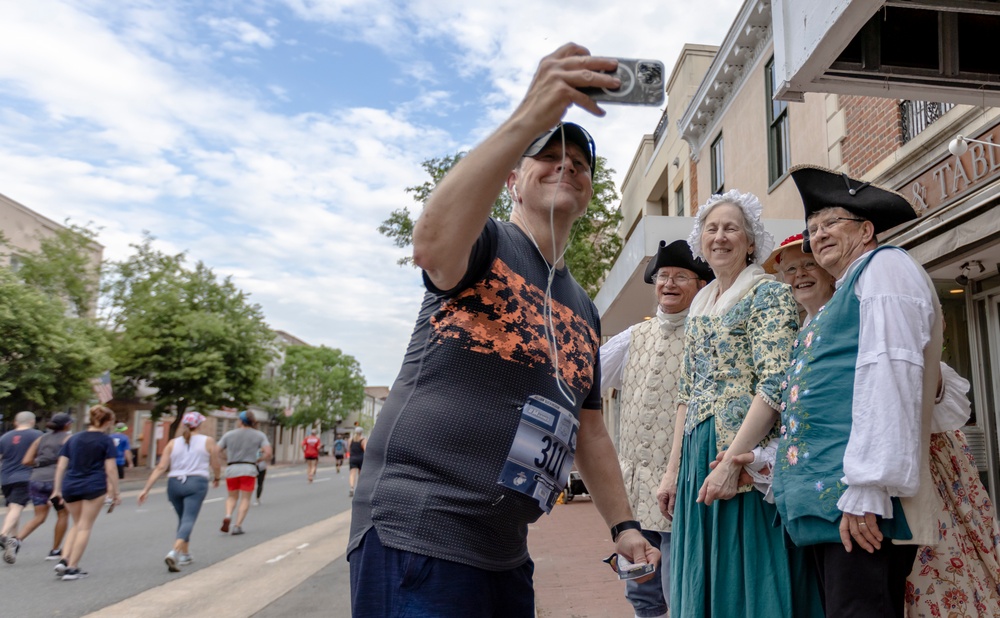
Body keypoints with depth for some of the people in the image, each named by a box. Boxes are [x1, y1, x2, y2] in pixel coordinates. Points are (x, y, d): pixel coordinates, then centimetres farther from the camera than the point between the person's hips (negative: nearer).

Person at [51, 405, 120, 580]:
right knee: (85, 527, 4)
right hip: (94, 487, -5)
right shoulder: (106, 440, -2)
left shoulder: (74, 439, 13)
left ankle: (64, 560, 7)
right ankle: (72, 568, 4)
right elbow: (110, 469, -6)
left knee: (77, 524, 21)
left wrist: (57, 489, 14)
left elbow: (61, 465, 9)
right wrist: (115, 492, -1)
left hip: (70, 487, 5)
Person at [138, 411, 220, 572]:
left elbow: (160, 468, 2)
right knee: (188, 521, -9)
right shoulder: (208, 441, 3)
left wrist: (146, 489, 2)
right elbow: (216, 466, 5)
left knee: (183, 519, 20)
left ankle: (185, 555, 29)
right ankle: (174, 553, -28)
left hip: (174, 484, 4)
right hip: (196, 483, -4)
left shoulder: (173, 443, 10)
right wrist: (216, 478, 25)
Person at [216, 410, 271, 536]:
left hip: (231, 470, 2)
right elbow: (268, 453, -9)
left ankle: (228, 515, -7)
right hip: (249, 470, -1)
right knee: (245, 499, 7)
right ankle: (238, 526, -4)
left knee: (232, 497, 19)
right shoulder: (259, 435, 1)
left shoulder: (229, 434, 4)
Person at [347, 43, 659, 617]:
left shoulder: (585, 311, 17)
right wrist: (528, 119, -36)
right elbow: (432, 245, -30)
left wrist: (624, 524, 15)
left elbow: (589, 431, 21)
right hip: (417, 534, -7)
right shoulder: (487, 242, -4)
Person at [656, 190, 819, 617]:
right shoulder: (699, 307, 16)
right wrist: (673, 470, 11)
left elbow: (775, 385, -15)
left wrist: (731, 461, -22)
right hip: (697, 455, 7)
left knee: (748, 583, 1)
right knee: (703, 581, 13)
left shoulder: (768, 294, -4)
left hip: (747, 457, -7)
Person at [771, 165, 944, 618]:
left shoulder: (884, 265, 0)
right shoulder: (841, 296, 28)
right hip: (824, 501, 9)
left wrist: (867, 489, -23)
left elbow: (890, 371, -16)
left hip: (859, 504, -9)